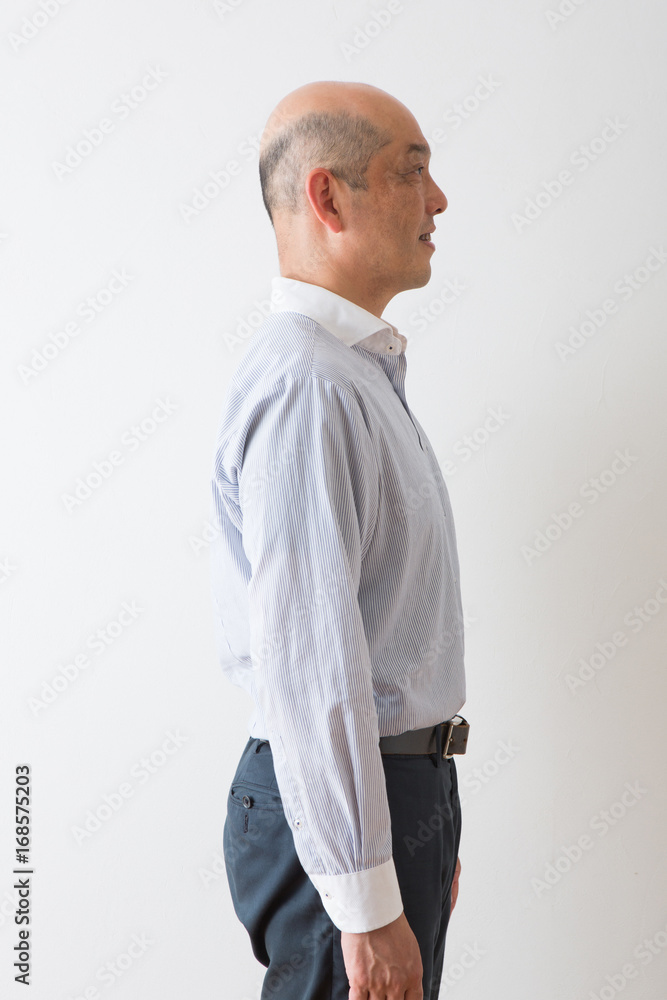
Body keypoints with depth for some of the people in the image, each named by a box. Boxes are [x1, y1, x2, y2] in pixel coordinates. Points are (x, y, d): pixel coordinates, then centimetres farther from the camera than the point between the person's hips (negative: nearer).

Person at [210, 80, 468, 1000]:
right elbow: (309, 668, -25)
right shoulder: (305, 388, -20)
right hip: (338, 810, -9)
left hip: (399, 782, 10)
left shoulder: (361, 371, 14)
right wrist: (368, 905, -22)